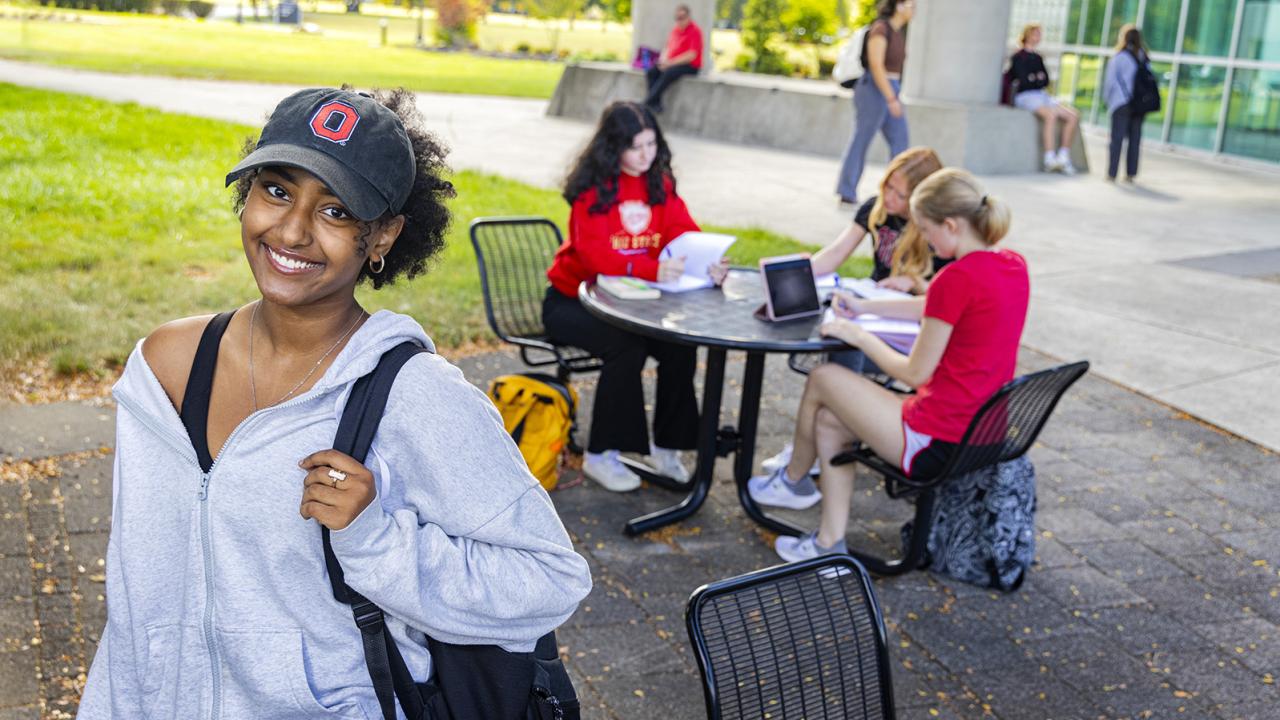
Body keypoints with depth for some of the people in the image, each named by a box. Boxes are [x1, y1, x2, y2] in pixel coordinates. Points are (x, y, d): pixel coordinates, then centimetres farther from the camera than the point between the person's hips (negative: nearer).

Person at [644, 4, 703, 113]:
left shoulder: (695, 31, -11)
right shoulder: (675, 29, 12)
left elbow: (692, 55, -19)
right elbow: (667, 47, 17)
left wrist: (671, 62, -21)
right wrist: (663, 59, -6)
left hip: (690, 66, -7)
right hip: (670, 63, 7)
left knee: (668, 74, -34)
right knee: (650, 72, -16)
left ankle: (647, 103, -32)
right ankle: (656, 104, -22)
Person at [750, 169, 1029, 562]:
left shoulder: (957, 278, -23)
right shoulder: (1014, 264, 4)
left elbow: (915, 372, -15)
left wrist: (858, 335, -1)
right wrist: (867, 307, 19)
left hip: (937, 443, -9)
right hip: (982, 436, 9)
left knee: (822, 379, 10)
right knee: (829, 420, 19)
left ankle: (791, 480, 35)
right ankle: (830, 542, 24)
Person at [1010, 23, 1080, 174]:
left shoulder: (1038, 58, 21)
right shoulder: (1018, 57, 0)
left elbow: (1046, 81, 13)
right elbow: (1024, 81, -10)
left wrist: (1036, 78, -5)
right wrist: (1039, 79, 2)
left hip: (1042, 95, 8)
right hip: (1025, 96, -8)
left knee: (1073, 115, -10)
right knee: (1051, 114, -35)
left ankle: (1064, 156, -11)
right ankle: (1049, 159, -37)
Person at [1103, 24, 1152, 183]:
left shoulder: (1119, 57, -6)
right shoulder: (1144, 58, 6)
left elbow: (1110, 81, -6)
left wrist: (1107, 99, 7)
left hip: (1122, 103, -4)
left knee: (1117, 138, 0)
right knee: (1135, 139, 8)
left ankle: (1112, 173, -2)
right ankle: (1131, 173, 9)